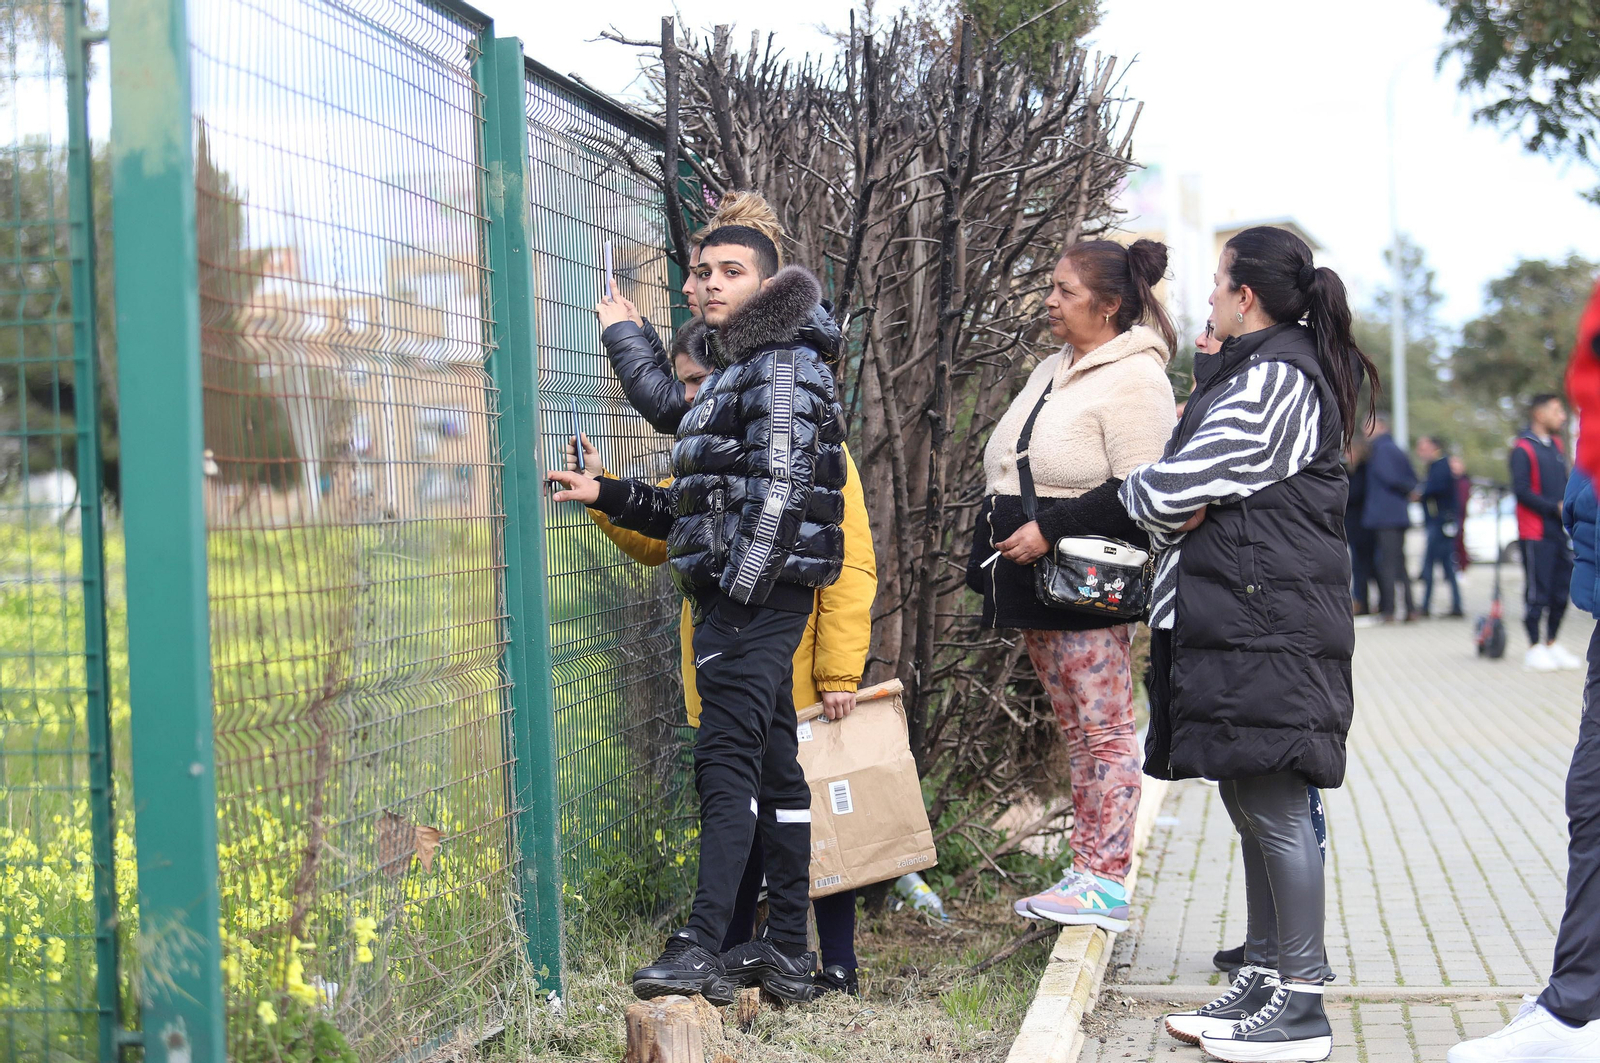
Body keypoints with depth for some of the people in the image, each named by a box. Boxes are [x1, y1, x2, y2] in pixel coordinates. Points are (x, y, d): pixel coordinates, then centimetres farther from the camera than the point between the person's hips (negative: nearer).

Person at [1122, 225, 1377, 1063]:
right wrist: (1178, 508, -4)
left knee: (1274, 805, -8)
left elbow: (1173, 490, -16)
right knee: (1253, 805, 13)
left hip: (1268, 624, -11)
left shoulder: (1274, 378, -12)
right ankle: (1264, 979, 20)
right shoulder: (1253, 371, 22)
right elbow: (1191, 496, 18)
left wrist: (1137, 491, 5)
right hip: (1236, 619, 11)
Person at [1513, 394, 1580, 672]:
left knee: (1562, 589, 9)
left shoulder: (1556, 445, 14)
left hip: (1559, 531, 7)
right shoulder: (1523, 448, -10)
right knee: (1537, 591, -3)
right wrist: (1556, 507, -18)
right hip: (1535, 533, -7)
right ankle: (1534, 648, 5)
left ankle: (1551, 644, 21)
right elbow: (1521, 491, -15)